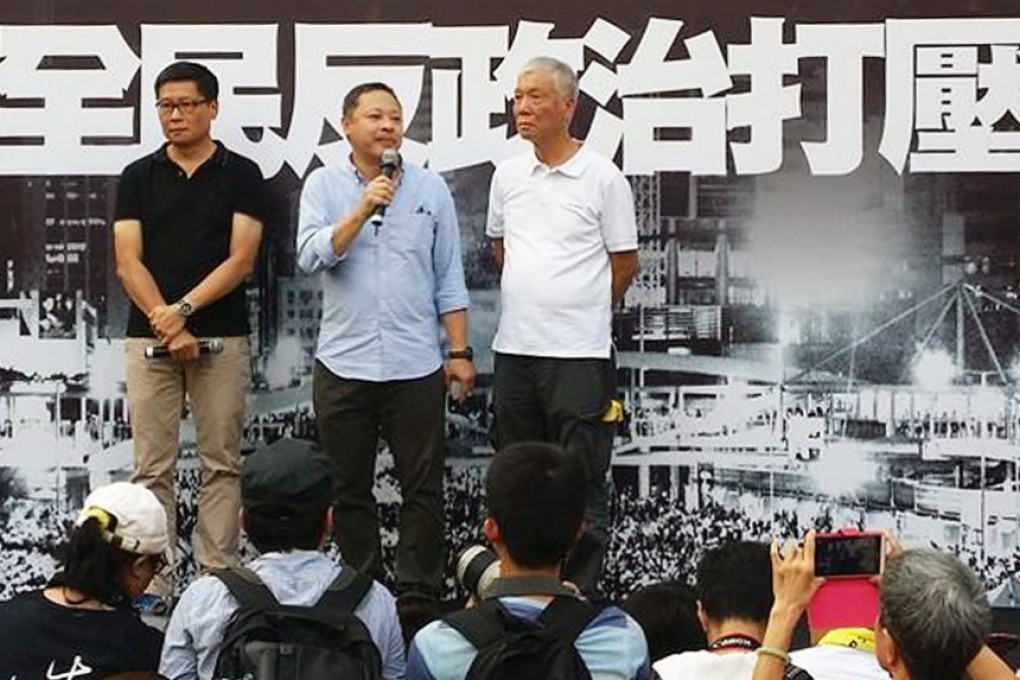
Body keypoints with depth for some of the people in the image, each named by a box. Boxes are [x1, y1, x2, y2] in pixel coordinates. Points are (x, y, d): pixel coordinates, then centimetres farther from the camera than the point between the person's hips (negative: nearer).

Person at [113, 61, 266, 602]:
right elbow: (127, 263, 0)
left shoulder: (240, 175, 2)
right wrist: (167, 326, -12)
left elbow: (241, 259, -6)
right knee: (152, 469, 2)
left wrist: (184, 308, -16)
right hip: (149, 339, 1)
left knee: (220, 465, 2)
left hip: (222, 338, -1)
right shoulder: (138, 177, 7)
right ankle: (152, 585, 7)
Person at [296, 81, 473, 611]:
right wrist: (362, 211, -21)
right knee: (349, 489, 8)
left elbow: (449, 279, 8)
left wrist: (460, 352, 3)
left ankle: (418, 596, 9)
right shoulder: (324, 185, 4)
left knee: (422, 488, 1)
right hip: (343, 364, 0)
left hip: (416, 366, 0)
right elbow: (312, 255, -11)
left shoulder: (431, 189, 7)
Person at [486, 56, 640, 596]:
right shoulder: (508, 176, 9)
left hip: (578, 353, -5)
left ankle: (580, 594, 5)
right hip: (515, 348, 5)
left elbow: (625, 266, 1)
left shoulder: (603, 179, -6)